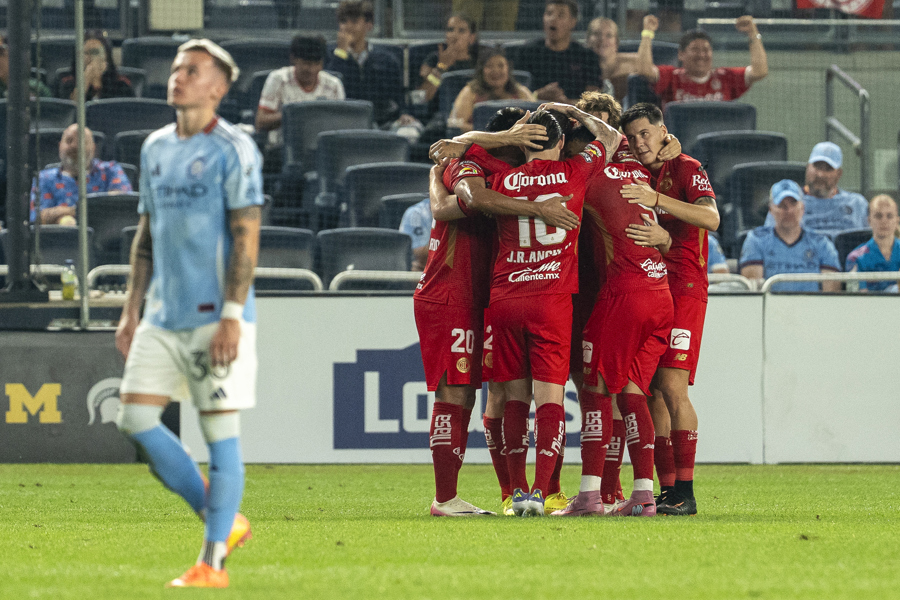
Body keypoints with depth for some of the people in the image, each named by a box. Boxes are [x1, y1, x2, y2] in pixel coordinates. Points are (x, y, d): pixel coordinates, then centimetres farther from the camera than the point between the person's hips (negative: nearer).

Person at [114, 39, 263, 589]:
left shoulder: (233, 150, -8)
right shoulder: (156, 148, 14)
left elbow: (247, 237, -12)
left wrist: (232, 316, -18)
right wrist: (132, 310, 15)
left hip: (215, 317, -7)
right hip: (163, 316, 7)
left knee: (220, 431, -4)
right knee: (137, 419, 0)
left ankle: (213, 561, 1)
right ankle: (223, 521, 13)